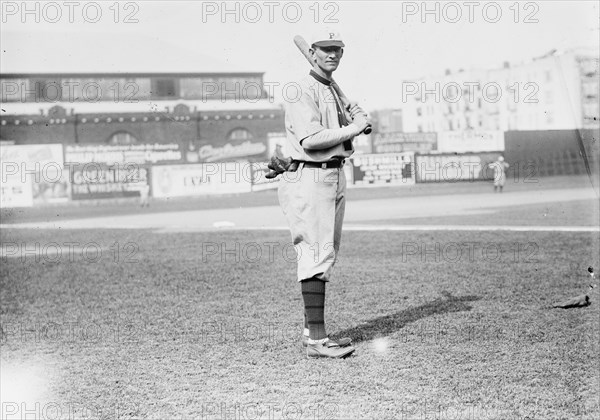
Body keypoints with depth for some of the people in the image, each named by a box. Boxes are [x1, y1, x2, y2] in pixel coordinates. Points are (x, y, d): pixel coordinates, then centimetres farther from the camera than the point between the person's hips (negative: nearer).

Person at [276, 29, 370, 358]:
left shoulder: (333, 91, 21)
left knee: (325, 256, 12)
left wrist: (354, 120, 4)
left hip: (334, 177, 10)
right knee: (318, 255, -13)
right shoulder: (303, 90, -10)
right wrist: (353, 127, -13)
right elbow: (310, 140, -23)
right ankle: (316, 340, -12)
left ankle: (312, 331, 19)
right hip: (310, 178, -10)